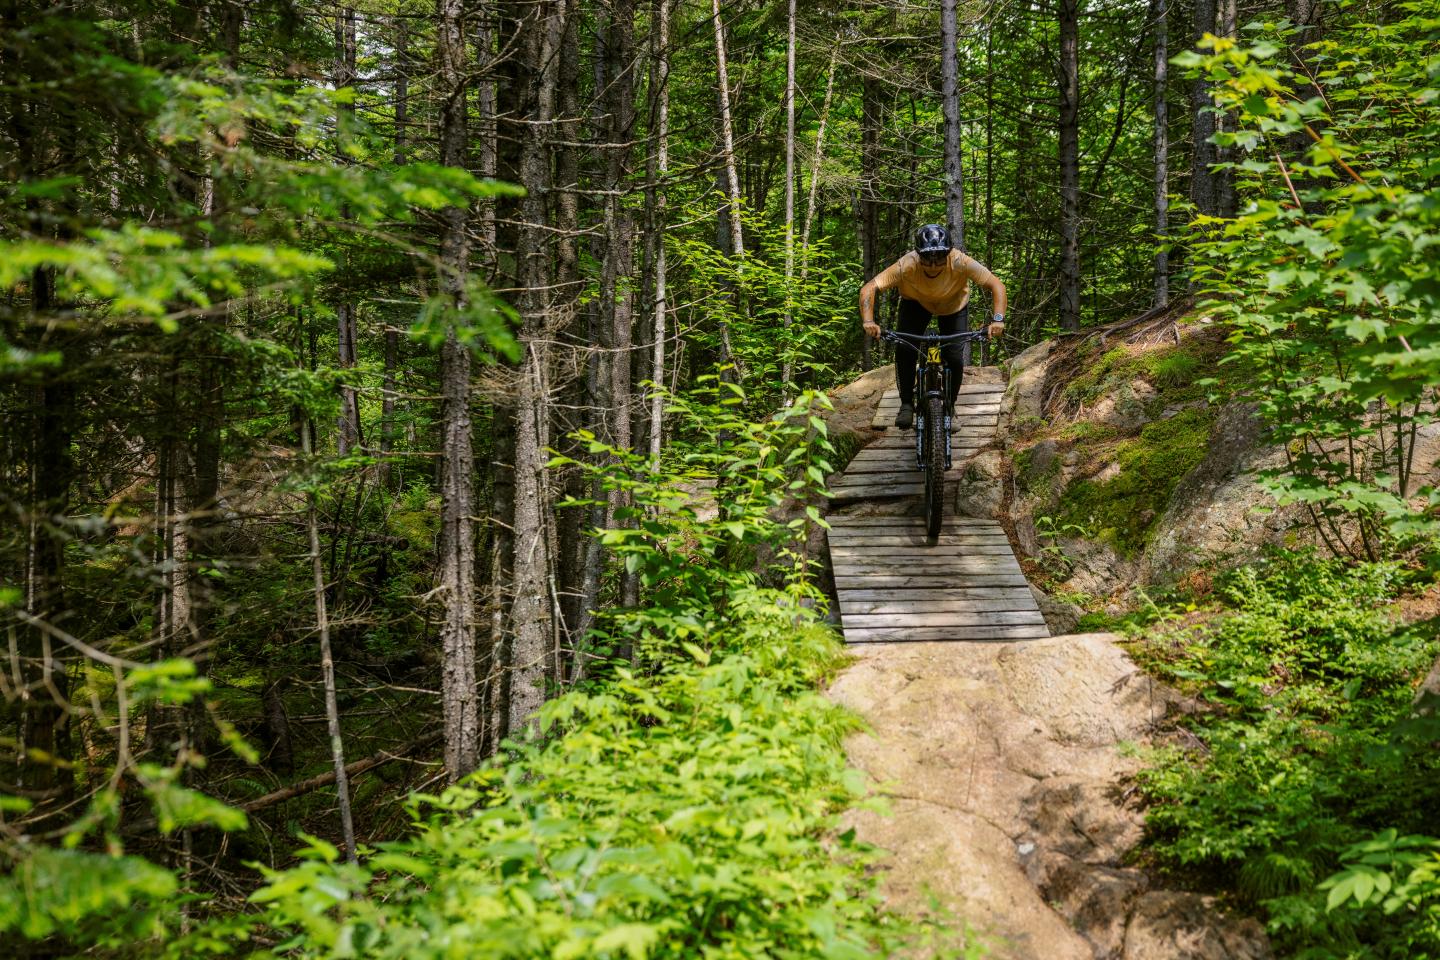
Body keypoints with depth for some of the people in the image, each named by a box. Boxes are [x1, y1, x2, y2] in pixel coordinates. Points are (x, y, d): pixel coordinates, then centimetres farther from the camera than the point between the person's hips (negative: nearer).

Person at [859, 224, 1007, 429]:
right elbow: (869, 288, -36)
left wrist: (998, 319, -46)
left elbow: (996, 285, -32)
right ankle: (906, 404, -3)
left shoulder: (961, 262, -38)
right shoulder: (906, 265, -38)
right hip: (916, 303, 0)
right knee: (904, 348, -22)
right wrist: (868, 321, -50)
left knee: (955, 358, -14)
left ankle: (949, 407, 12)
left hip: (954, 305, 0)